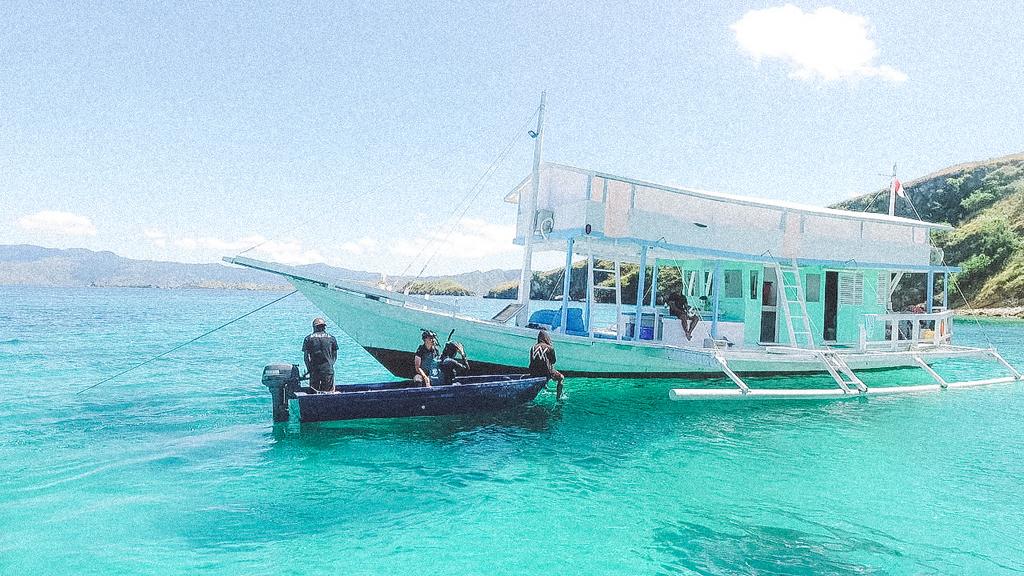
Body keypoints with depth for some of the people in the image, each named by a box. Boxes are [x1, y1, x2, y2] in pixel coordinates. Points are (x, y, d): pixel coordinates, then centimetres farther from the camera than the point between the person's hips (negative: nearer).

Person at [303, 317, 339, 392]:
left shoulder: (308, 339, 3)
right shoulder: (331, 338, 5)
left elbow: (306, 356, 2)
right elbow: (335, 356, 8)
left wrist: (309, 368, 10)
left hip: (314, 369, 0)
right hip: (328, 369, 0)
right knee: (329, 393, 3)